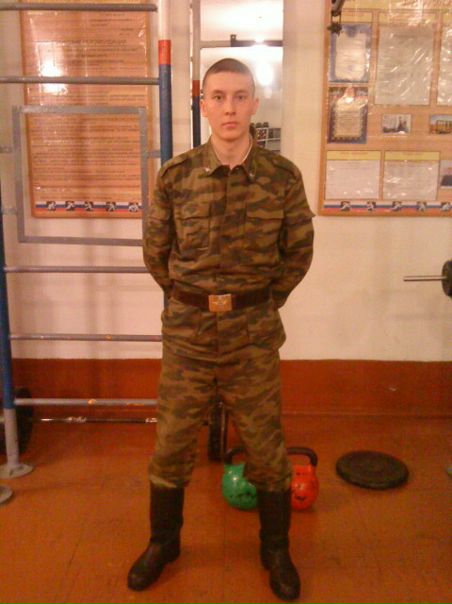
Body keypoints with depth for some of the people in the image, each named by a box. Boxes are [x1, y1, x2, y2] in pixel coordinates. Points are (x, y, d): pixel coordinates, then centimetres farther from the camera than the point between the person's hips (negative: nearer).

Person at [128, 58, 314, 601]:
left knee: (266, 448, 11)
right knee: (172, 445, 13)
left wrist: (264, 304, 7)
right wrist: (190, 300, 10)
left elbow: (298, 252, 5)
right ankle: (163, 542, 38)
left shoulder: (283, 177, -6)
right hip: (186, 331, 1)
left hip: (254, 333, 0)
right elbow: (155, 251, 6)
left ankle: (276, 550, 35)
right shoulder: (175, 175, -6)